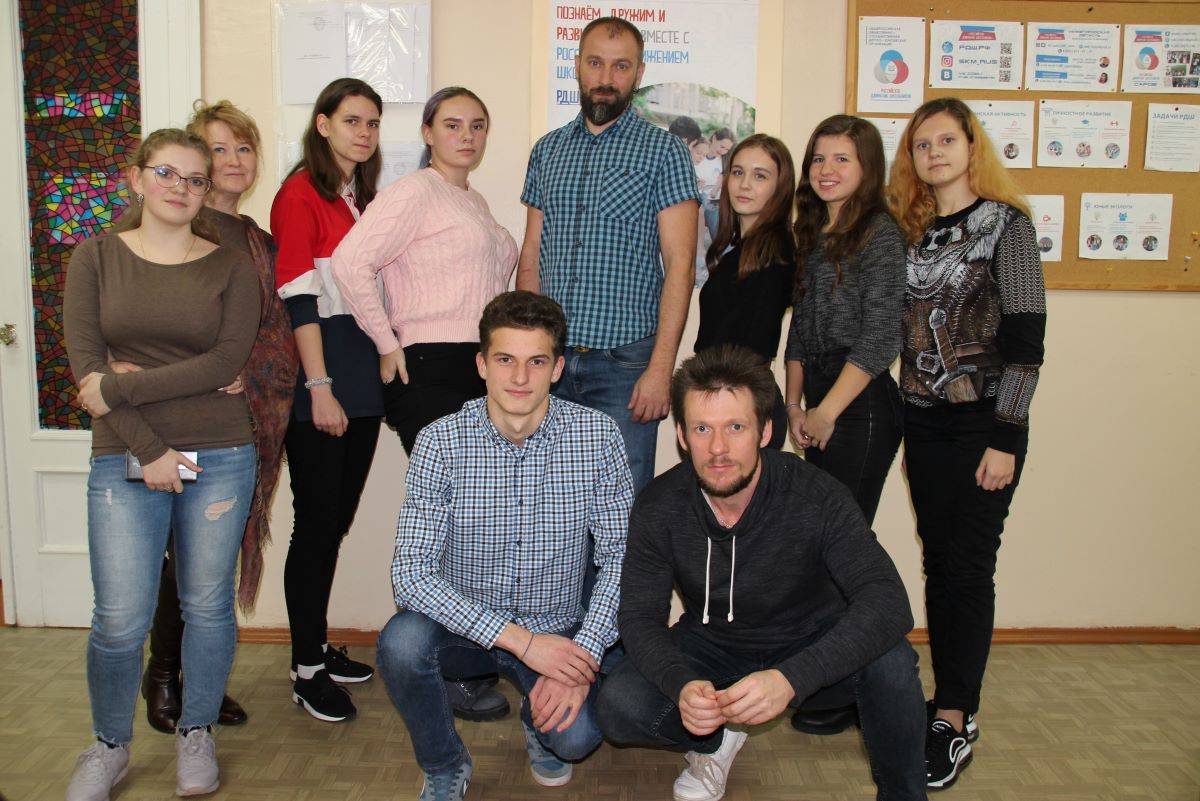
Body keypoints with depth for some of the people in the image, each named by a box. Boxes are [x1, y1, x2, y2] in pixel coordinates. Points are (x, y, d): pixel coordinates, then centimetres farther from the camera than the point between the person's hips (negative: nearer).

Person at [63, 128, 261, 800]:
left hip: (220, 459, 0)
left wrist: (121, 387, -12)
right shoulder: (96, 258, 6)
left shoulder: (232, 266, 4)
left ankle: (197, 735, 30)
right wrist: (148, 450, -10)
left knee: (208, 605, 8)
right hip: (125, 461, 0)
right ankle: (109, 746, 24)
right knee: (121, 619, -1)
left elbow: (225, 362, -8)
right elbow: (86, 365, -3)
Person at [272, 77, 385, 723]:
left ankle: (319, 646, 26)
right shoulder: (301, 193, -7)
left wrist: (384, 360, 11)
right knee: (316, 521, -2)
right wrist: (319, 387, -17)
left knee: (338, 519, 13)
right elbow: (297, 296, -13)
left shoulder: (364, 197, 16)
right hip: (317, 370, -7)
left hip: (363, 370, 7)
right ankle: (307, 669, 10)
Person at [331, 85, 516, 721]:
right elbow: (350, 262, -18)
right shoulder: (413, 193, -7)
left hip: (480, 370, 9)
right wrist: (387, 342, -13)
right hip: (431, 371, -8)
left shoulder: (474, 201, 20)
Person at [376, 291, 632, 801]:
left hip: (555, 630, 0)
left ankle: (540, 724, 16)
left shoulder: (596, 436, -12)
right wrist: (519, 639, -28)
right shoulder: (441, 442, -15)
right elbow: (411, 573, -21)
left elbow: (620, 554, -10)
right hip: (462, 624, 0)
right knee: (401, 641, -30)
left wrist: (582, 656, -23)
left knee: (576, 737, -25)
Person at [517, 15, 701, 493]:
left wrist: (661, 366, -15)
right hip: (549, 359, 4)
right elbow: (531, 258, 13)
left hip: (624, 362, -4)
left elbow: (680, 265, -7)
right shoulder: (547, 150, 12)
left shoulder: (664, 152, -1)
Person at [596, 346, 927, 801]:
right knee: (618, 707, -23)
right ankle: (715, 742, 9)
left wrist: (792, 678, -49)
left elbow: (887, 602, -34)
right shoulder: (658, 507, -18)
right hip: (711, 650, 2)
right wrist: (681, 686, -39)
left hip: (807, 649, -2)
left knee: (890, 661, -32)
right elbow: (639, 618, -16)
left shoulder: (817, 496, -25)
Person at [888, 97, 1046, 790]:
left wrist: (1004, 439, -14)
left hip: (983, 421, -5)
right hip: (923, 420, 5)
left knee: (968, 566, -1)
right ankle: (952, 701, 20)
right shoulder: (913, 231, 11)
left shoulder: (1006, 224, -4)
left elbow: (1026, 338, -9)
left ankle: (956, 716, 9)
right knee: (939, 562, 9)